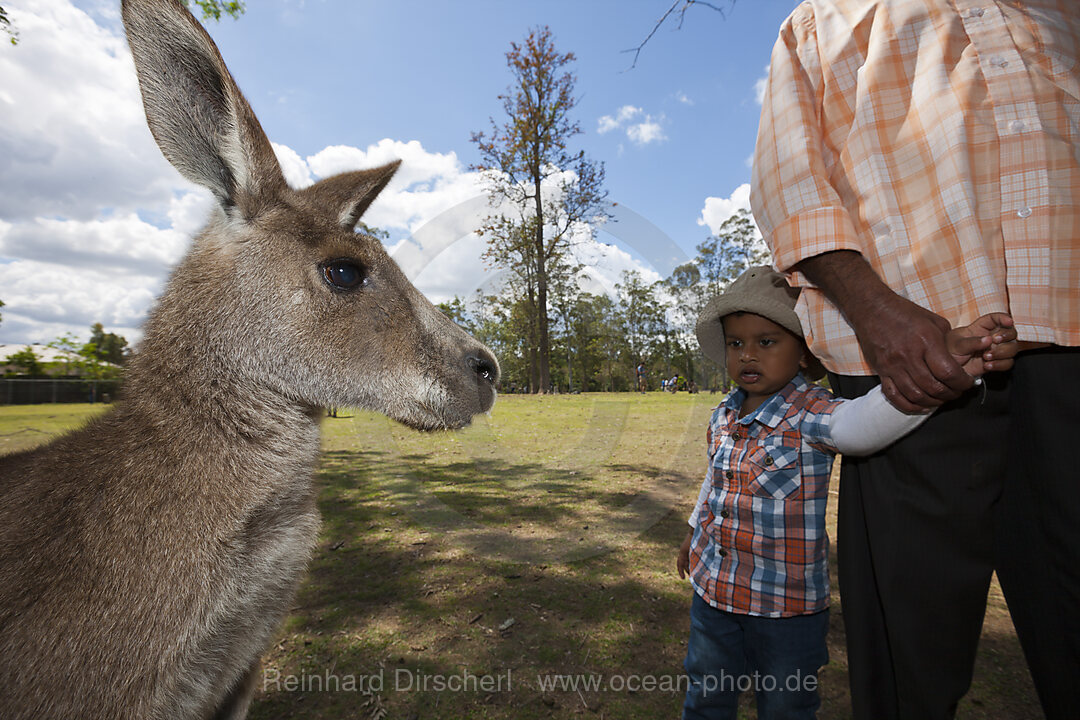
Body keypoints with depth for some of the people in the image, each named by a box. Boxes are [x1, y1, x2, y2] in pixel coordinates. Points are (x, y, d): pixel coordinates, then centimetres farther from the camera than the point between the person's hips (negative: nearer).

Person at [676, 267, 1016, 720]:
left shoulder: (809, 415, -21)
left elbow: (860, 423, -45)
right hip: (712, 589, 4)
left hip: (788, 602, -4)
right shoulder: (723, 417, -3)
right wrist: (694, 531, 24)